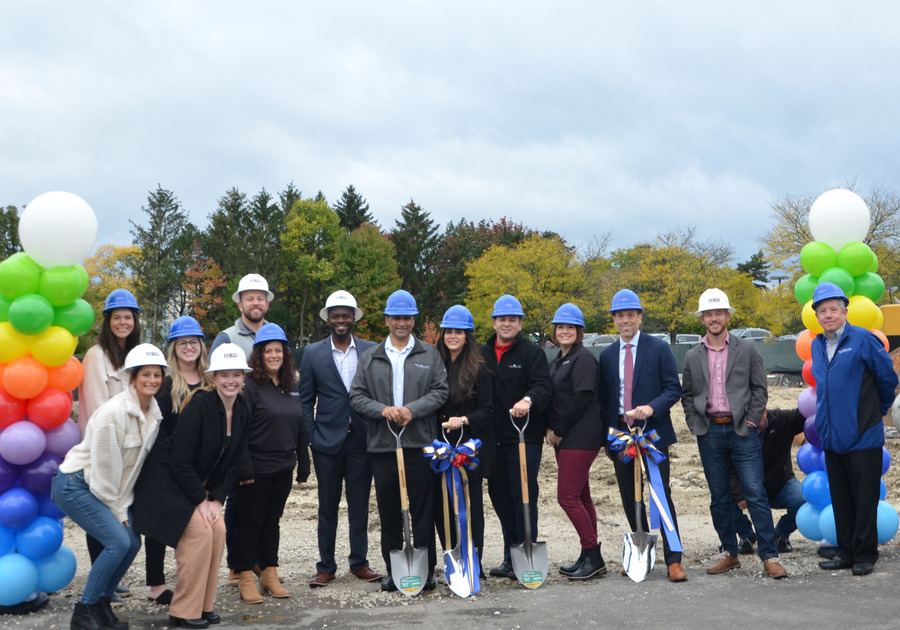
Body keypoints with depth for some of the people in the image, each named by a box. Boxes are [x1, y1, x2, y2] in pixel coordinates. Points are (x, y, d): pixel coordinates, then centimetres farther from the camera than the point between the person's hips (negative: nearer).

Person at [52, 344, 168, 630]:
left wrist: (124, 506, 0)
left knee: (133, 541, 0)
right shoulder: (113, 411, -24)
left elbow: (136, 462, 5)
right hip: (75, 485, -8)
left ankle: (102, 605, 16)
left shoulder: (154, 412, 0)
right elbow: (104, 465, -20)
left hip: (111, 489, 8)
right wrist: (117, 510, -12)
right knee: (118, 541, -17)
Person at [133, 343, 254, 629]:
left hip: (199, 483, 7)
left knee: (218, 529, -6)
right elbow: (180, 462, -23)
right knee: (200, 531, -17)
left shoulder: (242, 411, -2)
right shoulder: (199, 406, -24)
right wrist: (201, 500, -18)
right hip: (168, 480, -7)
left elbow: (234, 462, 3)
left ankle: (204, 605, 8)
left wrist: (216, 499, -6)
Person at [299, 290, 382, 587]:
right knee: (328, 506, 6)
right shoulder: (313, 353, 3)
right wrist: (311, 436, -3)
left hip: (361, 439, 1)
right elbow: (306, 399, 5)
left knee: (359, 506, 7)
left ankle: (359, 562, 18)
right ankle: (326, 566, 15)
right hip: (327, 440, 0)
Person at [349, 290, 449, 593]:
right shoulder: (370, 358, 13)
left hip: (420, 443, -1)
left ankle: (426, 570, 8)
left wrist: (412, 409, -12)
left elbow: (441, 391, 2)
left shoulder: (429, 354, 10)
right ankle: (393, 570, 14)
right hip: (382, 445, 2)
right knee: (389, 511, 5)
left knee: (423, 510, -1)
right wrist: (383, 410, -10)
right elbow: (356, 396, 7)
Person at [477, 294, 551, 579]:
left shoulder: (533, 352, -1)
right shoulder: (482, 354, 13)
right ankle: (510, 557, 22)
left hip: (525, 438, -5)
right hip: (493, 438, 5)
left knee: (523, 496, -5)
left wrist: (528, 400, -33)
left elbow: (543, 387, -12)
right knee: (499, 495, 10)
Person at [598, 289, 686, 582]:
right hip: (619, 433, 4)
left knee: (662, 495, -6)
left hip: (652, 432, -4)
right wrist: (607, 434, 8)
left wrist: (651, 408, -20)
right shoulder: (607, 355, 11)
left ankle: (673, 560, -1)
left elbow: (673, 389, -3)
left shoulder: (659, 349, 1)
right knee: (630, 499, 8)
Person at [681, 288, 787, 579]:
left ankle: (769, 556, -2)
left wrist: (751, 421, -4)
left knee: (755, 494, -7)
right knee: (718, 498, 7)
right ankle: (729, 553, 18)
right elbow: (687, 394, 15)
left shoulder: (747, 349, 4)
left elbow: (760, 389, 4)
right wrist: (695, 423, 3)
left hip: (741, 430, -3)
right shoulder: (693, 356, 10)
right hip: (709, 433, 3)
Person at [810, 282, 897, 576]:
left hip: (862, 437, -6)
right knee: (841, 501, 12)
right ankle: (846, 553, 21)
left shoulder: (864, 340, -10)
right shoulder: (817, 345, 10)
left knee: (865, 500, 1)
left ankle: (865, 556, 10)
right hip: (832, 437, 6)